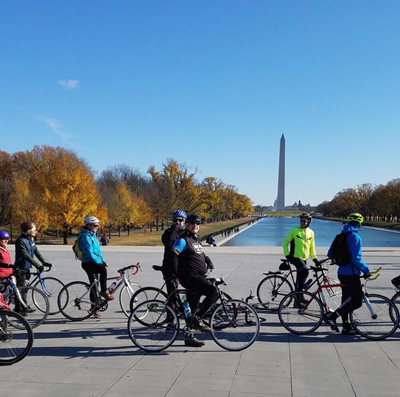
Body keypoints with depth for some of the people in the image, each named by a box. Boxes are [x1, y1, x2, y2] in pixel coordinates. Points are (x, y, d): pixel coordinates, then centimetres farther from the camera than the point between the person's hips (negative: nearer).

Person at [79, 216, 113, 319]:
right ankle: (104, 291, -21)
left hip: (93, 263, 9)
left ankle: (94, 308, 17)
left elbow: (98, 250, 18)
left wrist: (102, 260, 8)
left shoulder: (92, 235, 16)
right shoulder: (85, 237, -15)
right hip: (88, 263, -9)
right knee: (103, 270, -33)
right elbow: (89, 253, -23)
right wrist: (99, 262, -22)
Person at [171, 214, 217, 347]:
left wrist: (209, 263, 15)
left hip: (199, 277, 9)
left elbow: (202, 255, 33)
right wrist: (176, 274, -18)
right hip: (190, 277, -9)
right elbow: (173, 255, -16)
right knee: (213, 292, -23)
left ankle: (189, 338, 21)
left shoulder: (196, 240, 21)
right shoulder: (183, 240, -7)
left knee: (192, 308, 13)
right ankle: (197, 319, -16)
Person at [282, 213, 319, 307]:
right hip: (295, 257, -5)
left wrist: (314, 258, 13)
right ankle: (299, 297, -21)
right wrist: (287, 255, -10)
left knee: (300, 279, 10)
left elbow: (312, 247, 20)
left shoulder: (311, 233, 11)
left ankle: (297, 301, 21)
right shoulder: (294, 231, -3)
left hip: (304, 258, 6)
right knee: (304, 271, -29)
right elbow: (285, 243, 0)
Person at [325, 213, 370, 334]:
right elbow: (356, 259, -22)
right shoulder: (355, 237, -16)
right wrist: (366, 270, -9)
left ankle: (346, 326, 22)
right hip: (351, 274, -9)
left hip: (342, 273, 9)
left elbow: (330, 254, 14)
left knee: (346, 299, 16)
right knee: (357, 301, -4)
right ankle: (331, 316, -9)